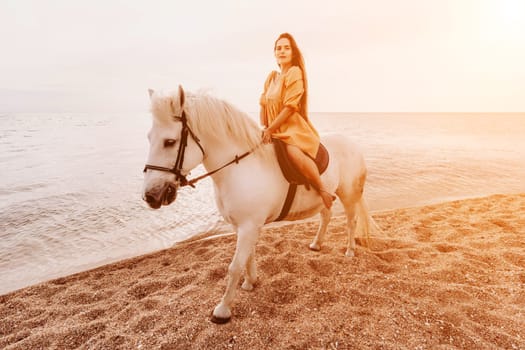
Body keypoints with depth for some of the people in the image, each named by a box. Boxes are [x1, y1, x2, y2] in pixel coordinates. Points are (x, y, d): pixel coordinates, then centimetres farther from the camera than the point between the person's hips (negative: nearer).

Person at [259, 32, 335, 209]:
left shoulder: (295, 72, -7)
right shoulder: (272, 76, 14)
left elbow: (290, 107, -16)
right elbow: (264, 104, 13)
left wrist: (270, 129, -16)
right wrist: (264, 128, -1)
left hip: (293, 127, -8)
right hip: (273, 130, 8)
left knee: (294, 152, -36)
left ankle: (324, 192, -21)